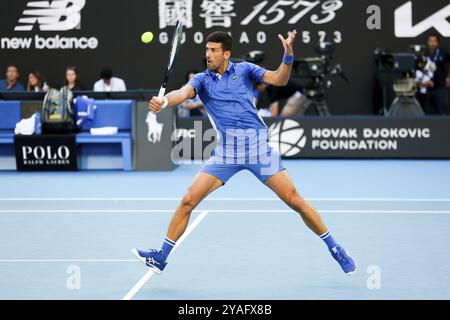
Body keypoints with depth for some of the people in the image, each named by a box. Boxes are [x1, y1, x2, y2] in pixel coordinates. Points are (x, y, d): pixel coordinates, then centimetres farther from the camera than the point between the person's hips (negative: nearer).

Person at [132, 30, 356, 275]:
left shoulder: (244, 70, 5)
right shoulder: (202, 80, 6)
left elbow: (279, 80, -5)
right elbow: (183, 93, -14)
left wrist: (288, 56, -24)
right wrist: (164, 101, -36)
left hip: (258, 147, -1)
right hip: (225, 152, 2)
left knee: (294, 200, -3)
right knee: (188, 200, -7)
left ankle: (334, 248, 13)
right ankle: (161, 257, 4)